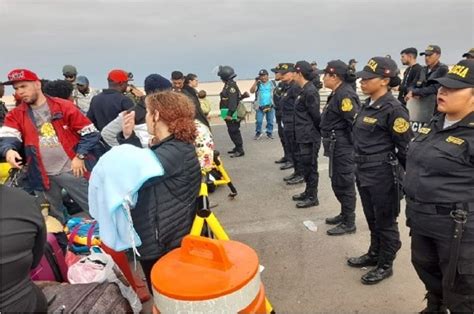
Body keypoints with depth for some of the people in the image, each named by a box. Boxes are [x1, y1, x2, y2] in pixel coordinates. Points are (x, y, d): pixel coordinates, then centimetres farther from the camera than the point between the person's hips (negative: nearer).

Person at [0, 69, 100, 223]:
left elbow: (90, 132, -5)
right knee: (53, 219, 18)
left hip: (72, 170, -3)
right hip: (42, 175, 3)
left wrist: (80, 156, -12)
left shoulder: (64, 106, -5)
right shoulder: (15, 115, 5)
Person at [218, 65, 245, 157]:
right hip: (229, 113, 10)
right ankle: (237, 147, 27)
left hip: (232, 114, -10)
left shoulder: (231, 86, -16)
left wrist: (230, 114, -25)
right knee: (232, 131, 16)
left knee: (234, 131, -7)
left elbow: (233, 101, -24)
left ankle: (240, 150, -2)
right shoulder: (228, 85, 16)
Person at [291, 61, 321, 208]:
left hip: (309, 137, -10)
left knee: (310, 167, 1)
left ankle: (312, 197, 13)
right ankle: (308, 192, 31)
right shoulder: (305, 90, 12)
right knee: (306, 166, 18)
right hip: (304, 136, 10)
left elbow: (316, 115, -18)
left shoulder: (310, 91, -18)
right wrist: (300, 132, 15)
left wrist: (317, 131, -6)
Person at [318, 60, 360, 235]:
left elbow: (355, 122, -23)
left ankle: (349, 223, 15)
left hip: (342, 147, -10)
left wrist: (355, 145, -17)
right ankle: (344, 214, 35)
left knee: (344, 184, 1)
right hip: (337, 147, 10)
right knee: (338, 183, 19)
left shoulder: (345, 94, -18)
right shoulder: (337, 93, 12)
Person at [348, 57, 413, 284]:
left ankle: (385, 265, 27)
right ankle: (374, 254, 41)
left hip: (383, 176, -8)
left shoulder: (393, 109, -17)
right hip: (364, 174, 8)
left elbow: (406, 148, -14)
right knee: (372, 219, 22)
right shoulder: (367, 106, 7)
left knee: (385, 222, 10)